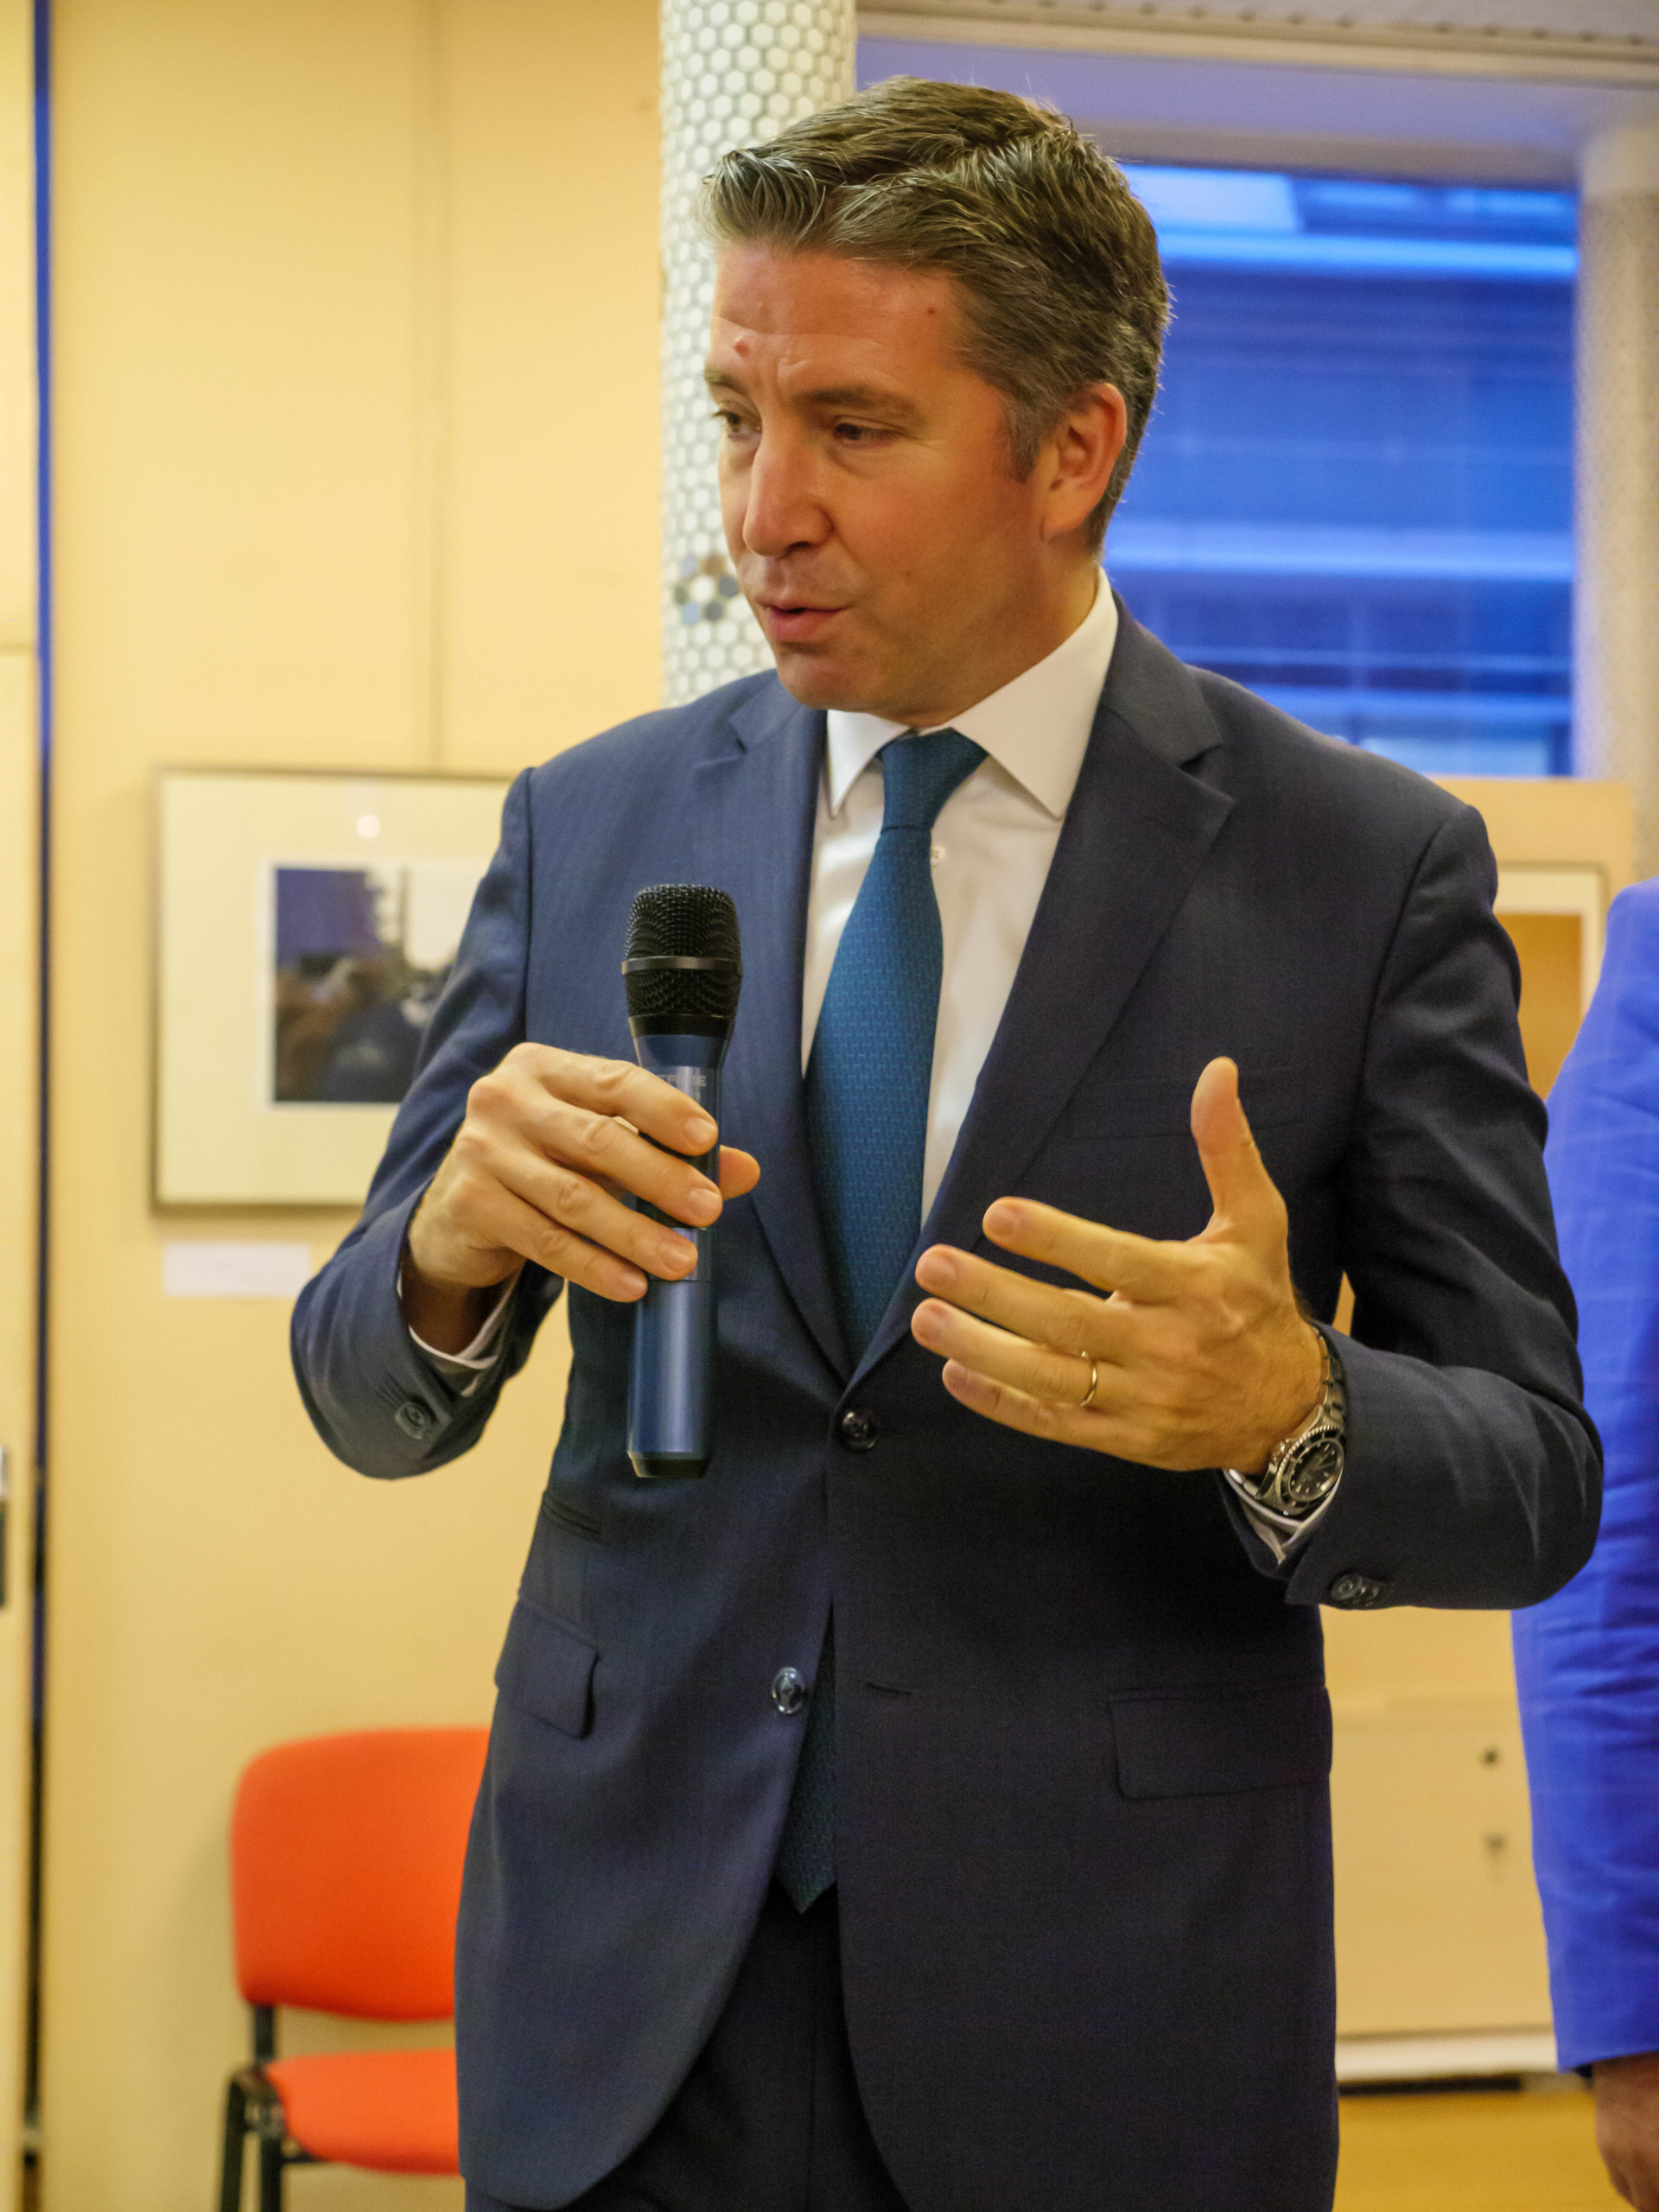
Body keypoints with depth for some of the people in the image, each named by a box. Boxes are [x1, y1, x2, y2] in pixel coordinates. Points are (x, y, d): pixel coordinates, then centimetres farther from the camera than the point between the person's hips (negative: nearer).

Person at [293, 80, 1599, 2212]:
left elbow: (1536, 1479, -4)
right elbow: (367, 1395, 4)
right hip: (628, 1976, 2)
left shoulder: (1368, 869, -6)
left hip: (1101, 1998, -2)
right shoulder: (593, 824, 2)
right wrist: (453, 1240, -19)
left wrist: (1290, 1419, -26)